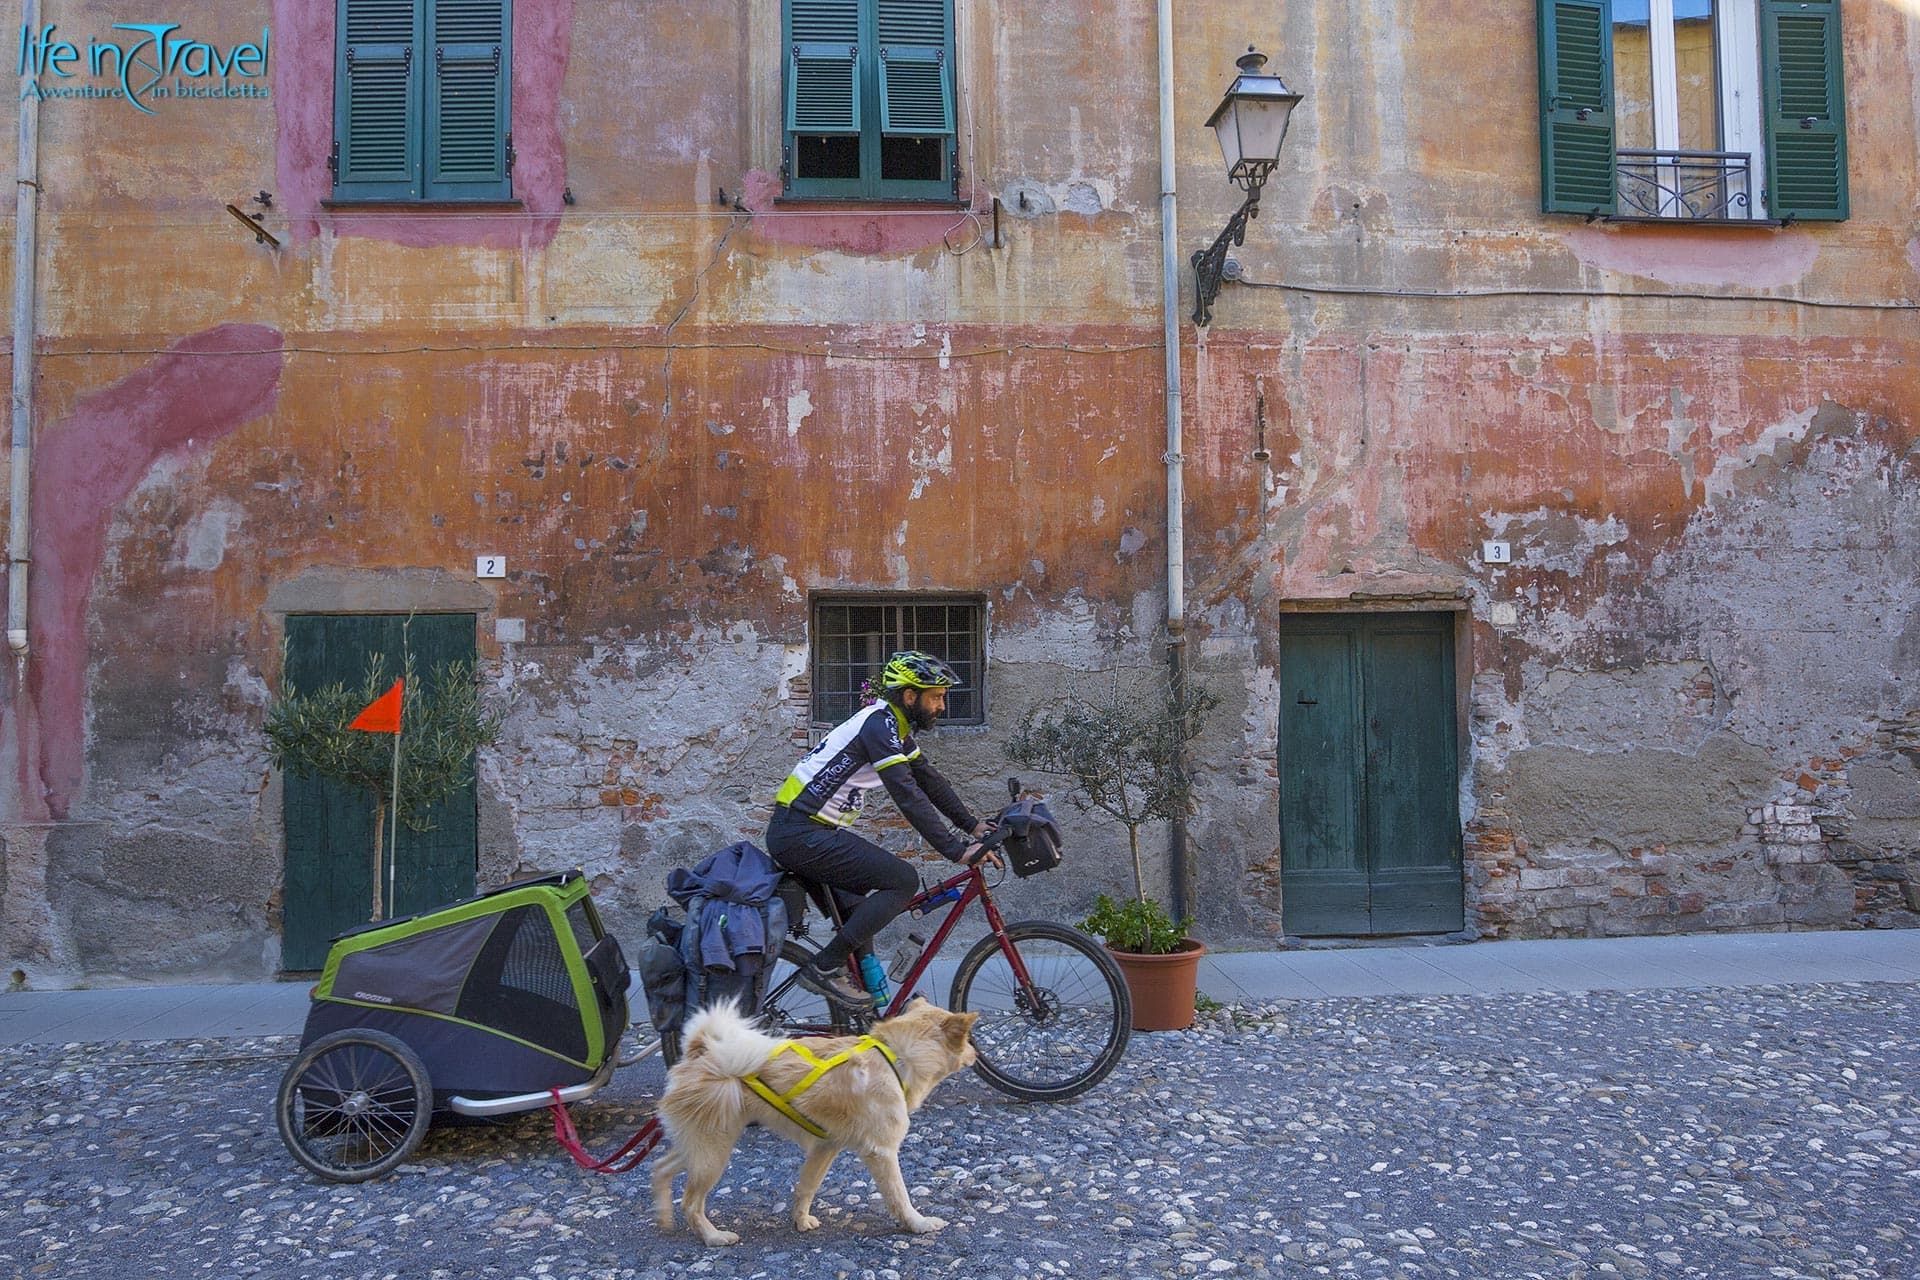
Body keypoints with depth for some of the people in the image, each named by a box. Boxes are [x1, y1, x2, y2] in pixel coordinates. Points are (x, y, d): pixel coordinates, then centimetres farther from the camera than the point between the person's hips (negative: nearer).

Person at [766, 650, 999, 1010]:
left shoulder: (894, 726, 14)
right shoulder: (880, 724, -17)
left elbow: (929, 780, 18)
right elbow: (909, 796, -24)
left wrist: (973, 824, 12)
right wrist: (956, 850, -25)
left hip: (812, 832, 11)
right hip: (800, 835, -11)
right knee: (903, 880, -14)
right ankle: (825, 967, -10)